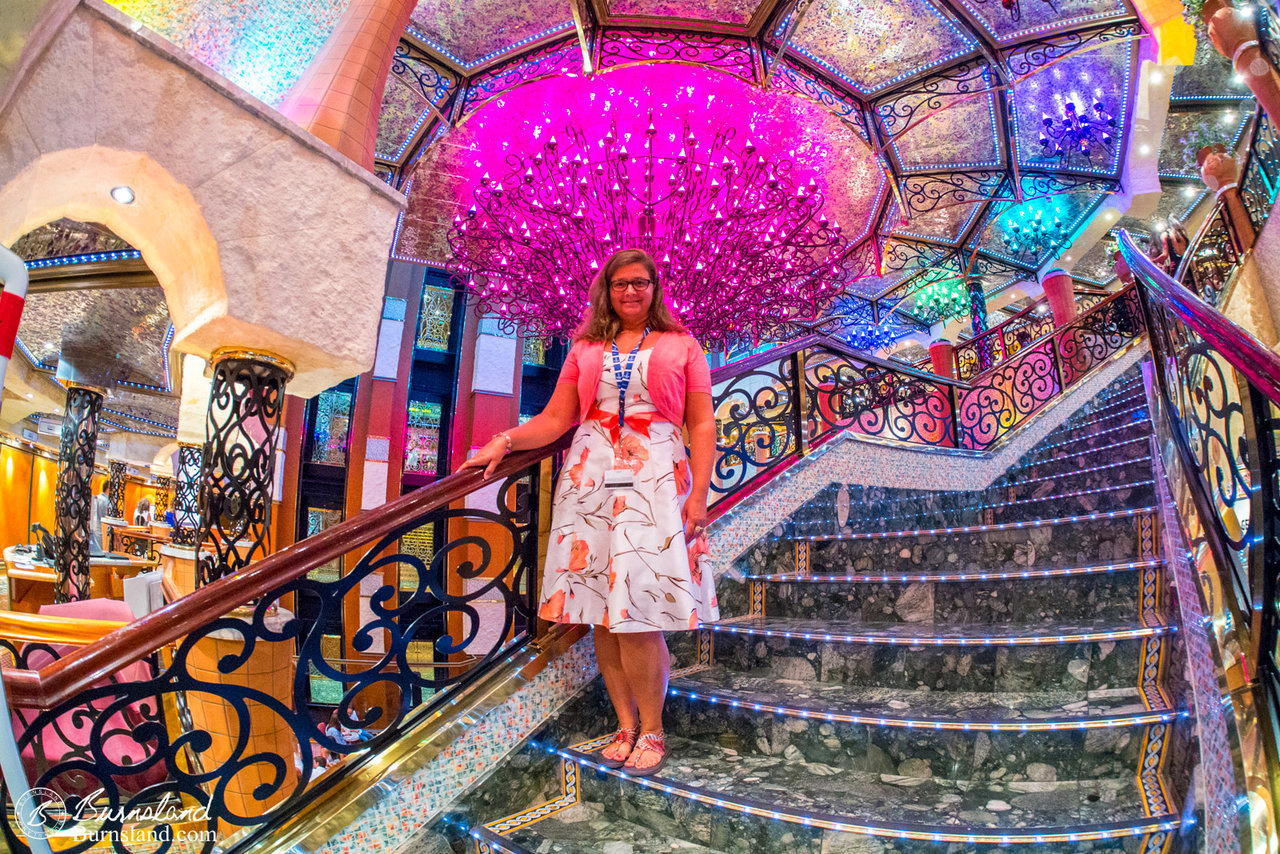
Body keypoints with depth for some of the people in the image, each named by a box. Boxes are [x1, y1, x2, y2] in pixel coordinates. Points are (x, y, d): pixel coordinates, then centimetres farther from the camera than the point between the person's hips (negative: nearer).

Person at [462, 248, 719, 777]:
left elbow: (702, 424, 5)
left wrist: (699, 493, -5)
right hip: (590, 478, 3)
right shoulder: (585, 349, 17)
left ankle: (652, 730, 9)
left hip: (654, 480, -3)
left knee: (637, 612, -9)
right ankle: (626, 725, 17)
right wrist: (504, 441, -5)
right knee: (602, 610, 2)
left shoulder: (681, 346, 12)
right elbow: (555, 419, 11)